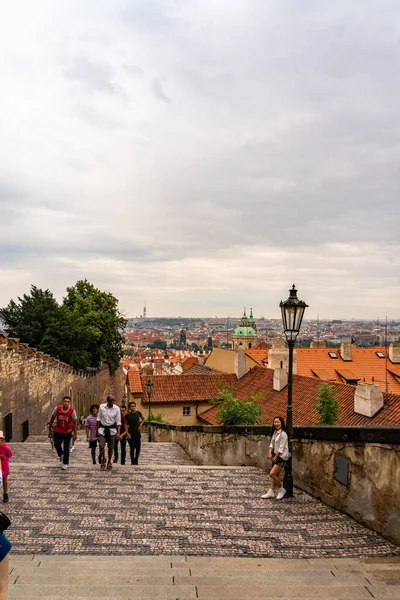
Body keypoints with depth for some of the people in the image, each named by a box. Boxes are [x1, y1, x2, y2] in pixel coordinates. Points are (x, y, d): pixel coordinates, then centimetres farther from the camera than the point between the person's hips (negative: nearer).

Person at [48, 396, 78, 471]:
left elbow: (75, 422, -11)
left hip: (67, 432, -2)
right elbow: (53, 417, 5)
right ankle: (60, 455, 39)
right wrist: (50, 426, 16)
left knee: (66, 448, 3)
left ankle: (65, 463, 18)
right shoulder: (57, 409, -14)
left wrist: (75, 434, -10)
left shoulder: (72, 411, -18)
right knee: (57, 445, 5)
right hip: (58, 431, 2)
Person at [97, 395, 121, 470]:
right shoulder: (101, 407, -7)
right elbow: (99, 419, 5)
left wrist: (118, 433, -16)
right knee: (101, 445, -11)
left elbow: (118, 422, -7)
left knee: (111, 447, 7)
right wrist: (97, 429, 7)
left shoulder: (117, 408, -10)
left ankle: (109, 462, 29)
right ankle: (103, 459, 17)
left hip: (112, 429, 0)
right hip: (102, 428, 0)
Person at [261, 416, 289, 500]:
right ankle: (271, 492, 14)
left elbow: (281, 448, -17)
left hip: (282, 457, -8)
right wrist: (270, 453, -3)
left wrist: (276, 457, -12)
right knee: (275, 475, 10)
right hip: (276, 456, 8)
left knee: (272, 474, -13)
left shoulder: (283, 434, -18)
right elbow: (272, 443, 11)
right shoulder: (274, 432, 9)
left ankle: (281, 489, 5)